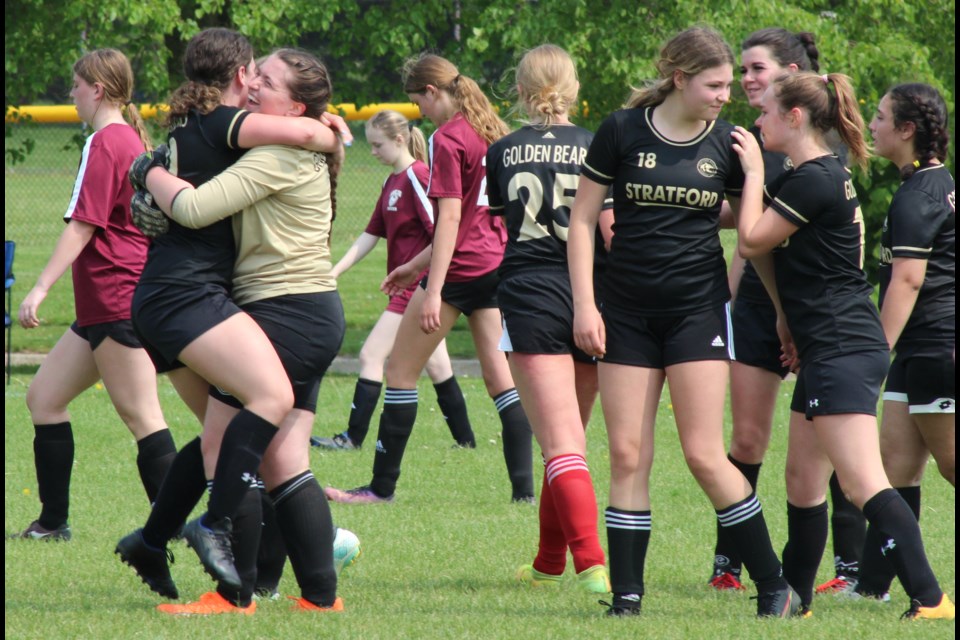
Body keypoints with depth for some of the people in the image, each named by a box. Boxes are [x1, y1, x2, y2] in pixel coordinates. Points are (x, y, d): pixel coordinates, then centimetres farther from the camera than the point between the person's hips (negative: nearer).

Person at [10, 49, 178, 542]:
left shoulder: (105, 143, -12)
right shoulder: (133, 140, 17)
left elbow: (83, 225, -18)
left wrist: (41, 288, -19)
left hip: (117, 302, -10)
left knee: (141, 416, -10)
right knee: (44, 396, 11)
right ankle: (54, 521, 13)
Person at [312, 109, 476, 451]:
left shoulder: (417, 176, -14)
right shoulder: (392, 182, 14)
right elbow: (370, 236, 17)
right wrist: (334, 272, 11)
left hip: (416, 286, -9)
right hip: (407, 286, 9)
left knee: (371, 356, -8)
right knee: (436, 364, 12)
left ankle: (354, 437, -5)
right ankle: (465, 439, 16)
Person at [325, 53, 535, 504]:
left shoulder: (447, 140, -12)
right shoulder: (492, 132, 14)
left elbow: (450, 218, -19)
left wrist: (433, 291, -22)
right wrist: (417, 264, 26)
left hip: (461, 269, -8)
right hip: (497, 264, 8)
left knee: (401, 372, 4)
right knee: (500, 377, 7)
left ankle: (382, 486, 7)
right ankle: (523, 487, -2)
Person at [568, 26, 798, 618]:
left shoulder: (727, 144, 1)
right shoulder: (622, 132, -2)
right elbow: (583, 219, 2)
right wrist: (584, 303, -5)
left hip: (699, 307, -1)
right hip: (628, 312, 1)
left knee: (704, 455, -8)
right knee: (628, 457, -1)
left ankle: (776, 588, 1)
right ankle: (626, 596, 5)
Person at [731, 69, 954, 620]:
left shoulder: (814, 180, -15)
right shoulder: (825, 174, 17)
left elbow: (752, 241, -11)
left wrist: (755, 172, -2)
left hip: (841, 351, -11)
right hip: (831, 351, 11)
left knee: (864, 484, -18)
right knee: (804, 482, 17)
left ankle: (930, 600, -25)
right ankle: (794, 600, 26)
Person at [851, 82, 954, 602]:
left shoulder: (919, 195, -14)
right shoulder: (938, 183, 17)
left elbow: (907, 280, -19)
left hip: (938, 344, -10)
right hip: (922, 351, 10)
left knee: (951, 461, -4)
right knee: (896, 459, 6)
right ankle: (872, 584, 5)